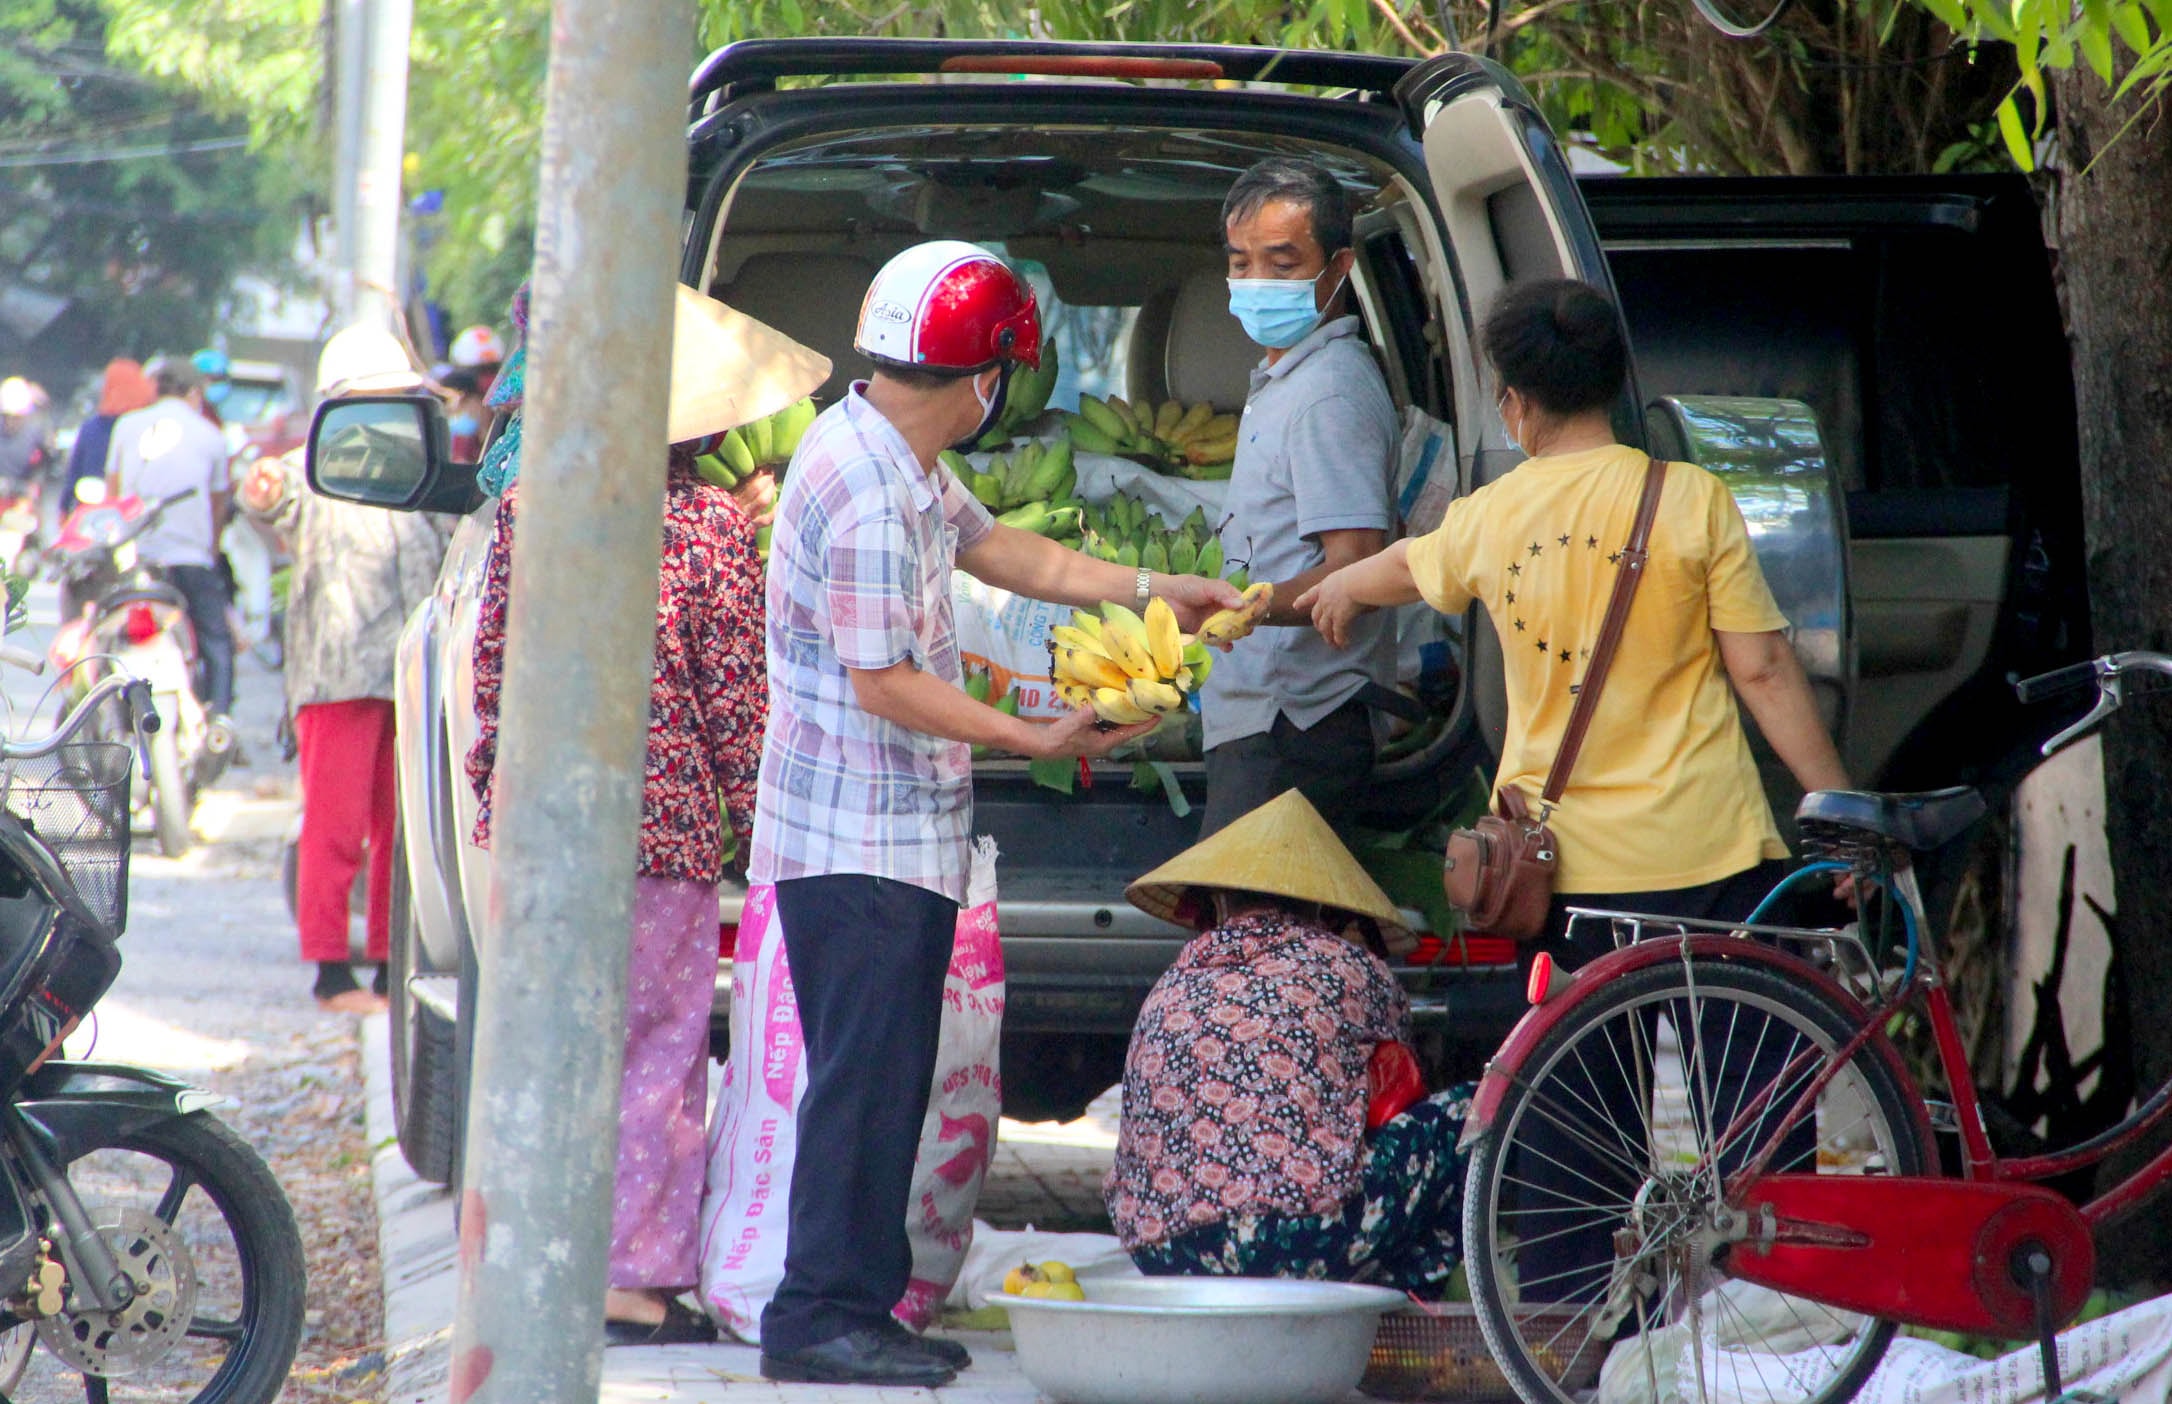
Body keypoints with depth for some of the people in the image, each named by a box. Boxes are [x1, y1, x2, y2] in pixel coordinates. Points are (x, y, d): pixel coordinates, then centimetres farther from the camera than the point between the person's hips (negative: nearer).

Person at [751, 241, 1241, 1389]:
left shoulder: (901, 463, 10)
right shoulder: (867, 493, -22)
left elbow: (998, 550, 23)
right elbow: (882, 683, -22)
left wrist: (1154, 592, 21)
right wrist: (1035, 738, -16)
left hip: (897, 839, 10)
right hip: (862, 844, -10)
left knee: (883, 1078, 12)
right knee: (864, 1078, -8)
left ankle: (857, 1308, 16)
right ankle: (822, 1316, -5)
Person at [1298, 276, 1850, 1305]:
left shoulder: (1491, 519, 6)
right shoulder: (1688, 498, -6)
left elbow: (1398, 569, 29)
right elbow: (1762, 669, -7)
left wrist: (1336, 591, 51)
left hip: (1562, 863, 3)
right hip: (1706, 854, -3)